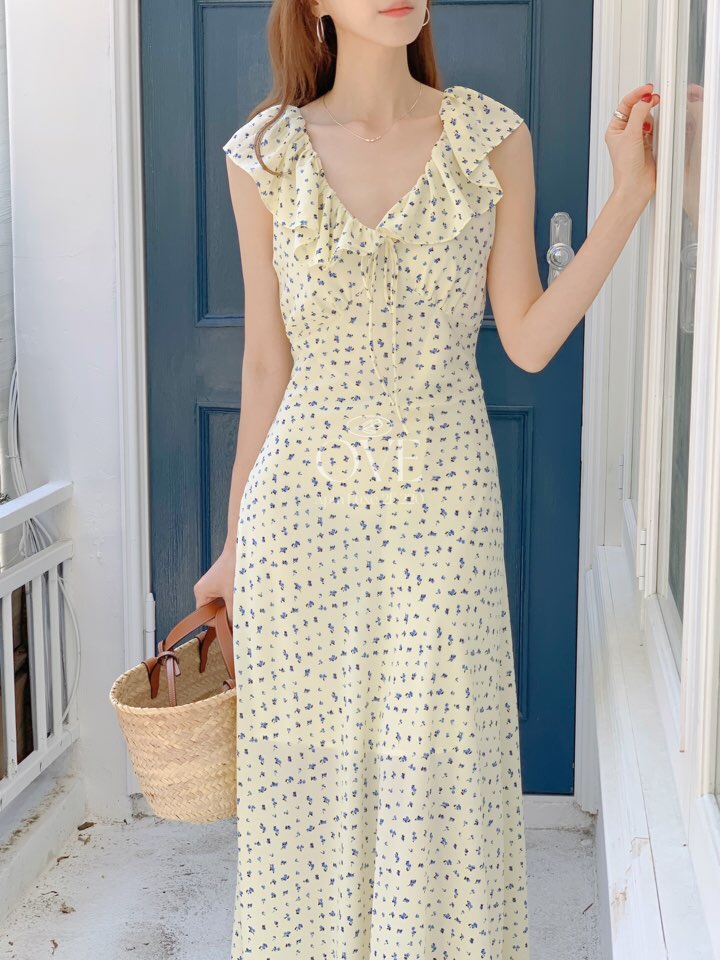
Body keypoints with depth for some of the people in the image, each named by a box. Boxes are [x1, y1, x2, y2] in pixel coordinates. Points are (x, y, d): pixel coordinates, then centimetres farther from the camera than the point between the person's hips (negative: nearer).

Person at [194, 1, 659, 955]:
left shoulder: (493, 139, 1)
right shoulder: (265, 155, 1)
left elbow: (528, 340, 1)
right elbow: (267, 364, 7)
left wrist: (628, 196, -6)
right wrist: (235, 546, 10)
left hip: (443, 507, 0)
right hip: (301, 504, 1)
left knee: (440, 785, 5)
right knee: (306, 777, 10)